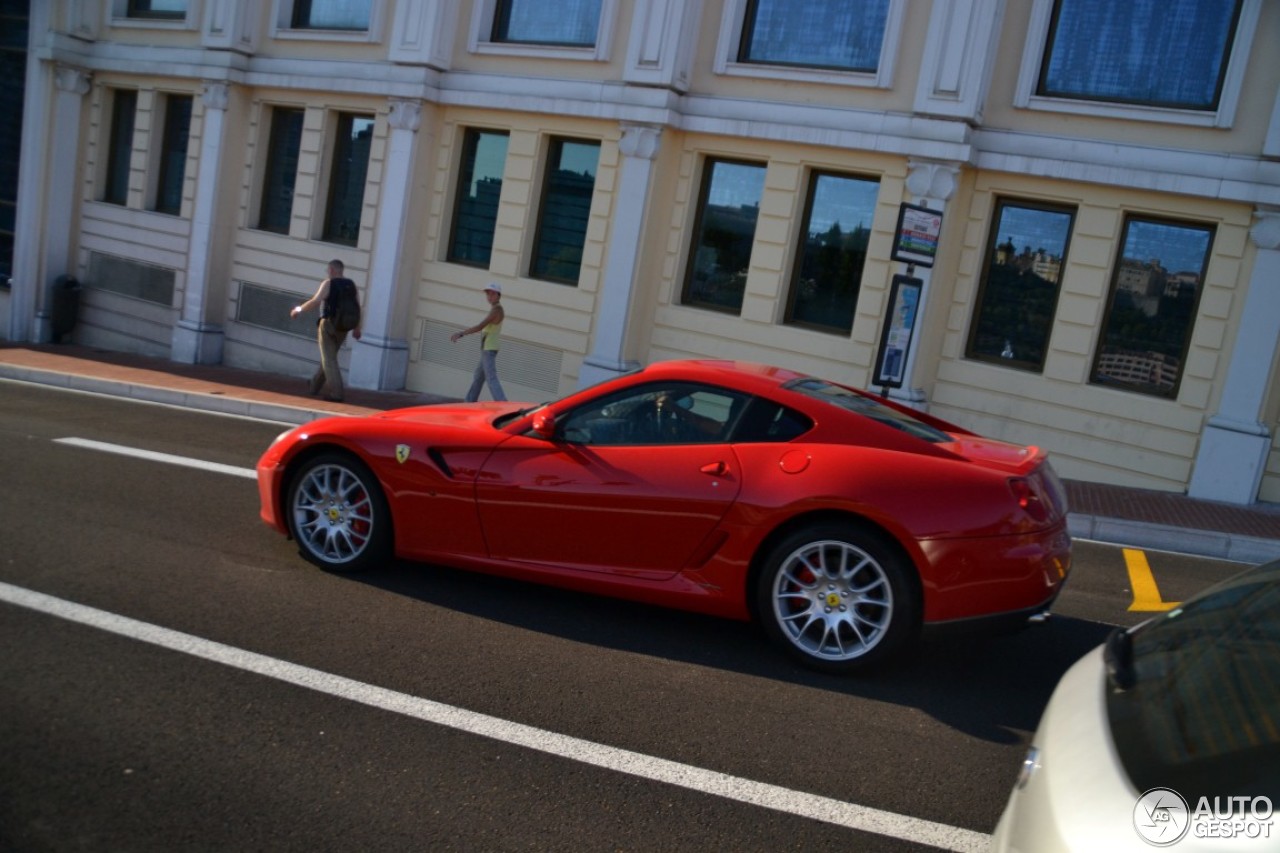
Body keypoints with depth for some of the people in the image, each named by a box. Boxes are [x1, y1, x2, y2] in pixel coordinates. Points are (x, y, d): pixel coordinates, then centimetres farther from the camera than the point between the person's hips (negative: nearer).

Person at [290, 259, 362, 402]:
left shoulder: (328, 283, -8)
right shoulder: (351, 285, 8)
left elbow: (315, 301, -16)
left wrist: (299, 309, -3)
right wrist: (356, 327, 11)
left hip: (328, 324, -6)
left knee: (329, 359, -4)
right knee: (329, 357, 19)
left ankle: (335, 393, -13)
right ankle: (315, 387, 31)